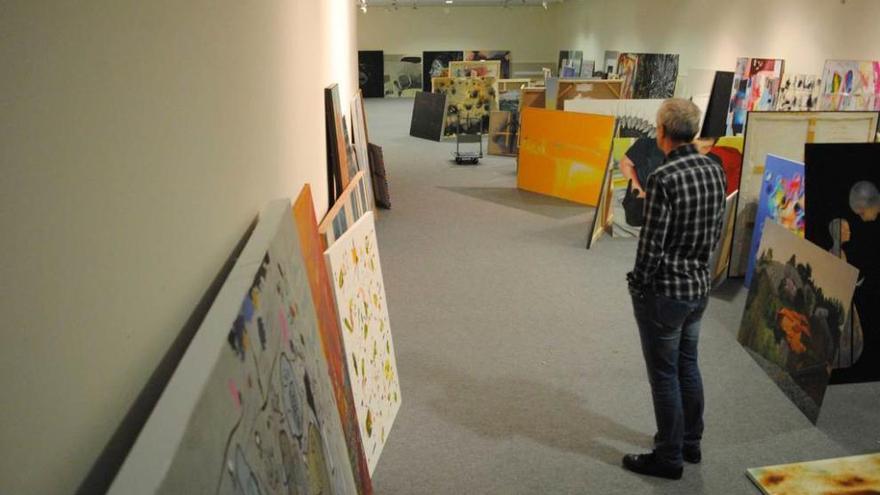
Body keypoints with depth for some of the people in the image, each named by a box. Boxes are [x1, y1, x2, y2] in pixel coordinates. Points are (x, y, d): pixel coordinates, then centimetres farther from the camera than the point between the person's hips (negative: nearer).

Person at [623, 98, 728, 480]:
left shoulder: (663, 178, -23)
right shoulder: (715, 170, 1)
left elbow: (652, 242, -20)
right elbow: (716, 230, 9)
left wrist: (638, 283, -7)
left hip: (664, 291, -8)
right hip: (699, 287, 8)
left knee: (664, 375, 6)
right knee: (688, 366, 21)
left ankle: (669, 457, 20)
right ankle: (690, 443, 36)